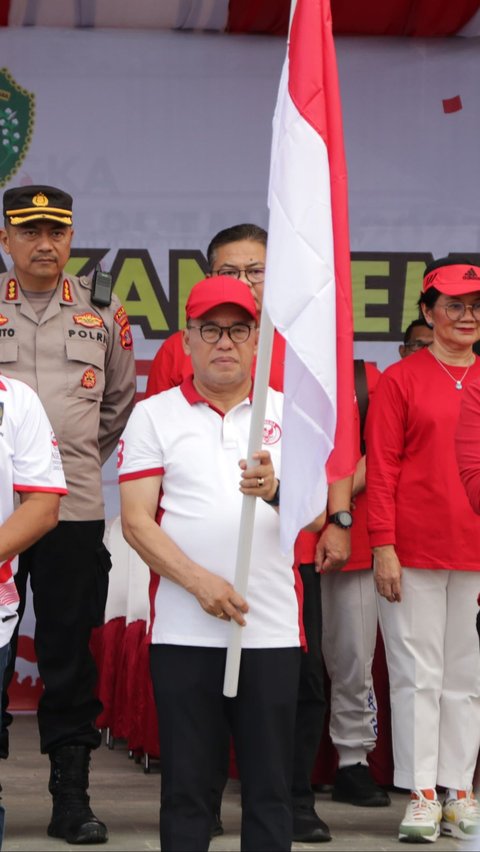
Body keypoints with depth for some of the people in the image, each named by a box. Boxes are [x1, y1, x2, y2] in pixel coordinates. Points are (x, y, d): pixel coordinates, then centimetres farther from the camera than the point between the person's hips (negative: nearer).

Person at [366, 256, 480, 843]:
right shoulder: (401, 379, 0)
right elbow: (381, 469, -3)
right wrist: (383, 546, -10)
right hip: (414, 550, -3)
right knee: (418, 673, 0)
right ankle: (421, 796, 6)